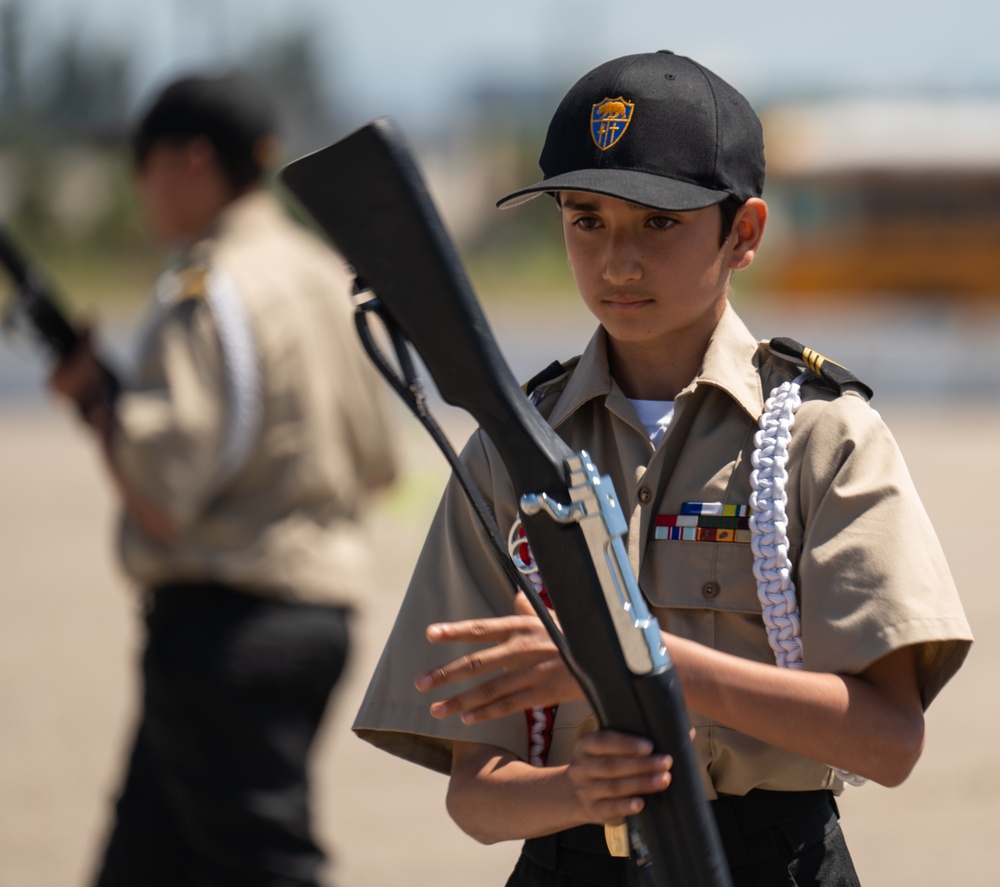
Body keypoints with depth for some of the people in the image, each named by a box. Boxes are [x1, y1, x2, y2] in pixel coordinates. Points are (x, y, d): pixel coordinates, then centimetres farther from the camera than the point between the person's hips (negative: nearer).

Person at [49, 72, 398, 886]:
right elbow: (375, 466, 17)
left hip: (224, 625, -9)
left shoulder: (210, 293, -16)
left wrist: (93, 398, -6)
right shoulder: (326, 274, 11)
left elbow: (162, 498, -20)